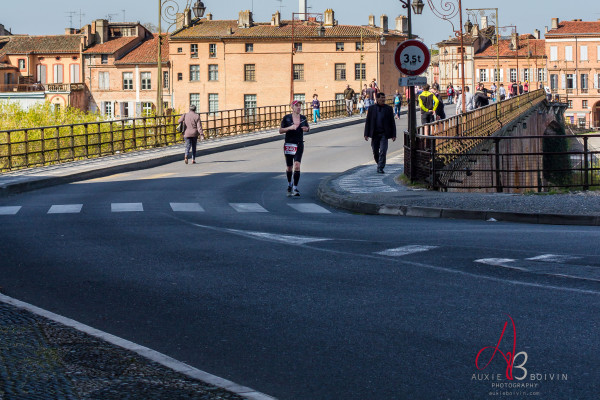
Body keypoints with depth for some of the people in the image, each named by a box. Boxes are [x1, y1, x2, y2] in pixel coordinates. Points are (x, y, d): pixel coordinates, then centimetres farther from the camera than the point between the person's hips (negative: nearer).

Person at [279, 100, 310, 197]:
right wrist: (289, 128, -22)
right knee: (289, 167, 8)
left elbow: (308, 128, 20)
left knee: (297, 166, -15)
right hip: (288, 144, -1)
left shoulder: (303, 118, 5)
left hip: (299, 144, 1)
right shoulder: (286, 118, -4)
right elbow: (280, 131, -5)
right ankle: (289, 184, 35)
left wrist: (306, 129, -5)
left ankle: (295, 189, -14)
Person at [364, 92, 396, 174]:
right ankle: (379, 164, 30)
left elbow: (392, 122, 5)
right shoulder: (371, 108, 4)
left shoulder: (388, 108, 4)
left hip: (384, 134, -1)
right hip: (374, 134, 1)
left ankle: (380, 168, -6)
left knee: (383, 151, -11)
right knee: (375, 152, 7)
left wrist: (393, 135, 0)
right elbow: (367, 121, 5)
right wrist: (366, 134, -1)